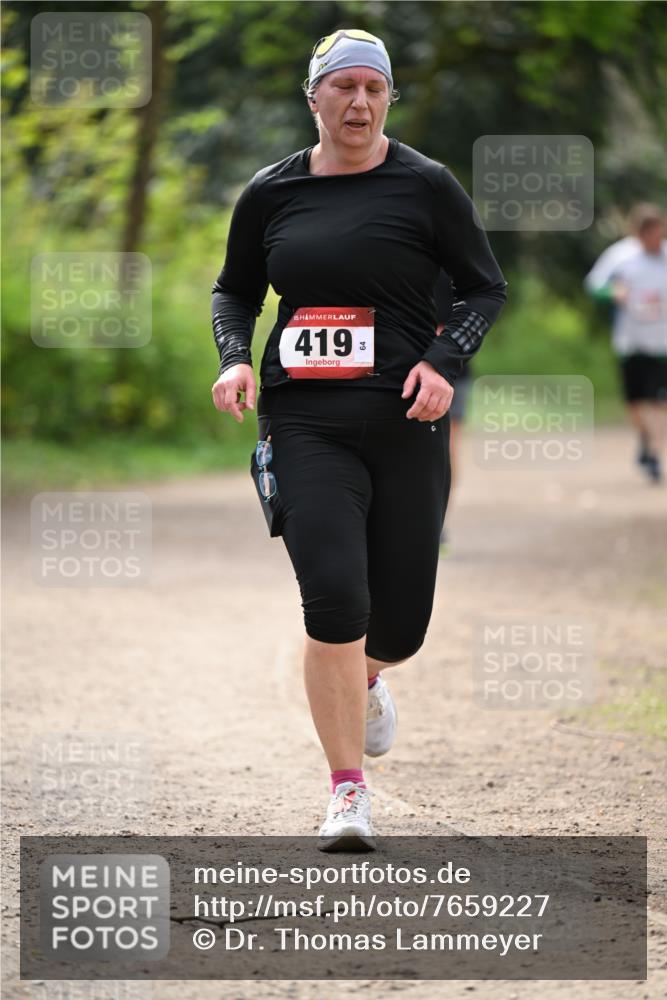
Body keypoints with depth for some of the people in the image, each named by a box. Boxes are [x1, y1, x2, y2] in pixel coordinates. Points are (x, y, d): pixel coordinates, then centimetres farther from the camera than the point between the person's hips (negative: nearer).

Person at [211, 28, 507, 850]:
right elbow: (234, 290, 20)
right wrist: (235, 358, 1)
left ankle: (366, 681, 44)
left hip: (402, 421, 0)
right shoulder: (271, 194, 6)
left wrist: (444, 363, -10)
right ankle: (348, 793, -7)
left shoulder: (425, 186, 1)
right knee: (334, 596, -17)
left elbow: (486, 288, 6)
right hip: (305, 423, 0)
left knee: (399, 623, 4)